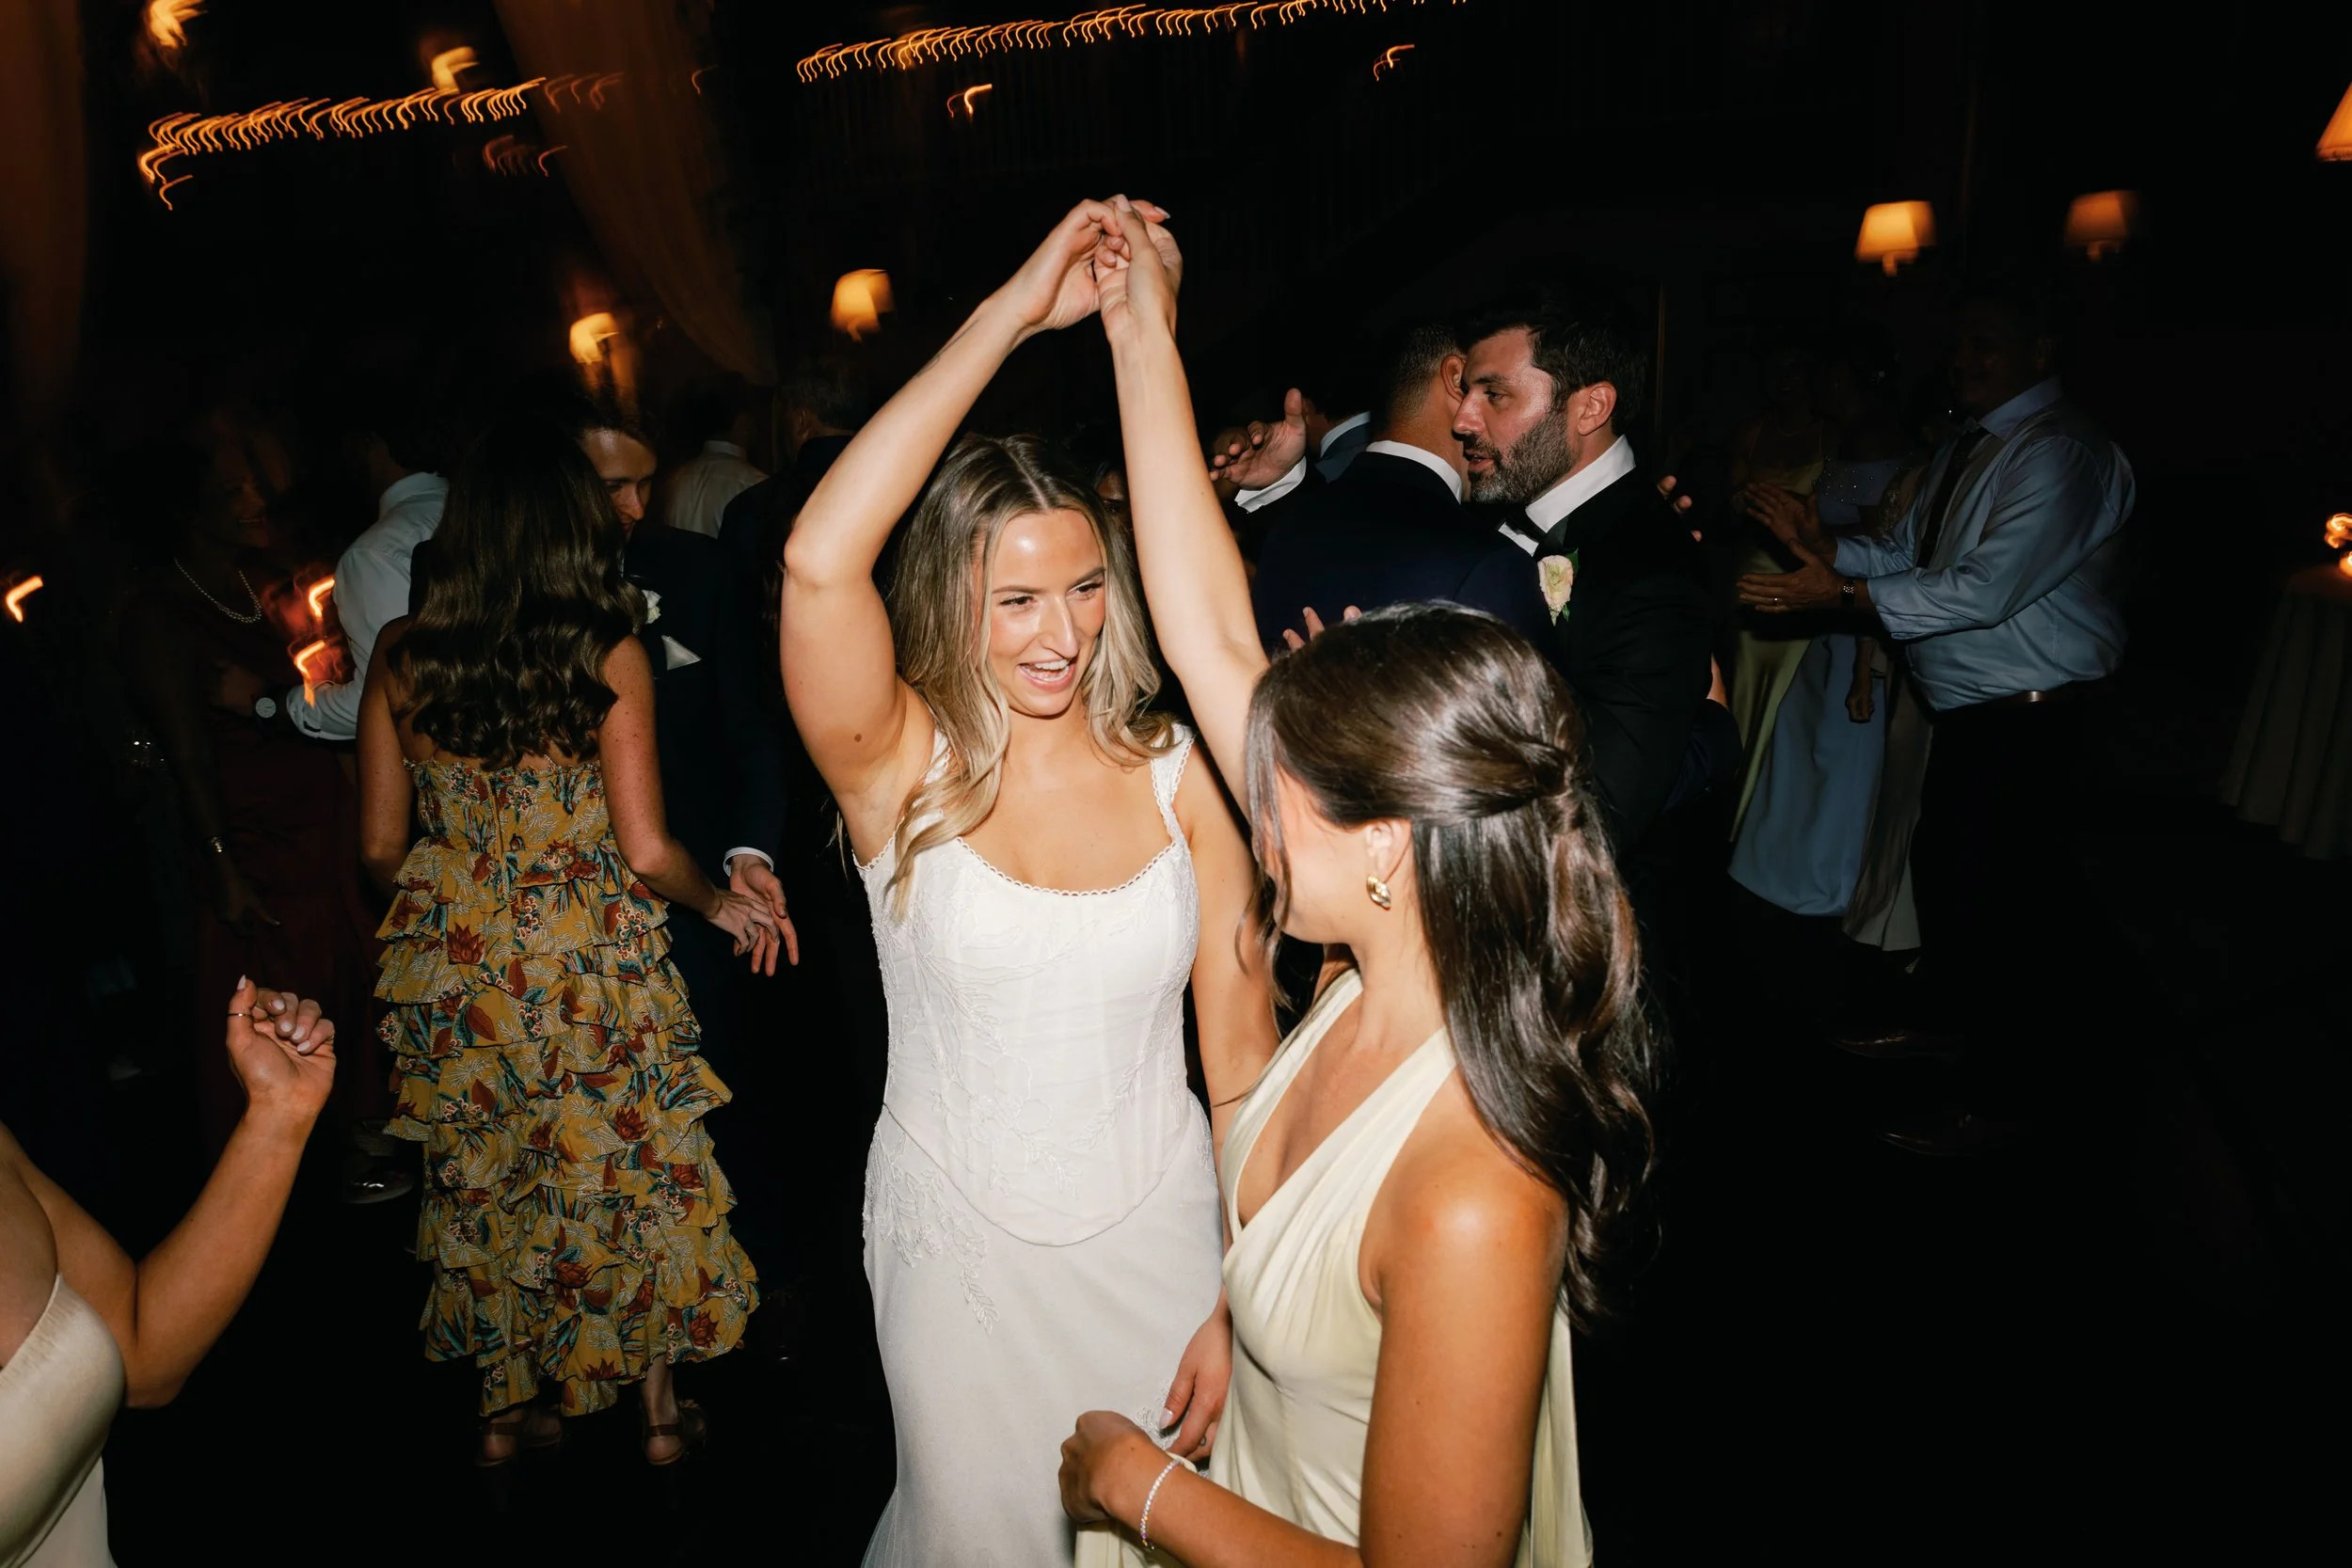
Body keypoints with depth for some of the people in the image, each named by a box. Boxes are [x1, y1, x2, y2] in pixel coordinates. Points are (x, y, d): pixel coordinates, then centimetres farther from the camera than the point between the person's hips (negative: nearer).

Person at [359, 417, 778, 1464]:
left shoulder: (400, 656, -4)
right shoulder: (611, 655, -15)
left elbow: (380, 848, 1)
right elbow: (647, 852, -17)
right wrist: (723, 906, 1)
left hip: (457, 967, 3)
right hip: (589, 969, -3)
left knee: (487, 1178, 21)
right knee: (631, 1168, 16)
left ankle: (505, 1406, 38)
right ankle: (660, 1410, 31)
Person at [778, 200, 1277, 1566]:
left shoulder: (1180, 776, -10)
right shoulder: (904, 768, -14)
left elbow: (1241, 1050, -6)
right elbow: (819, 560, -34)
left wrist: (1244, 1298, -6)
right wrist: (1012, 313, -31)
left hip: (1159, 1234, 2)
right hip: (960, 1248, -1)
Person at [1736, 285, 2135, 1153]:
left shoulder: (2062, 451, -18)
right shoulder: (1965, 447, 14)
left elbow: (1989, 589, -26)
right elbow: (1905, 551, 12)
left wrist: (1845, 593, -27)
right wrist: (1831, 550, -6)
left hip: (2028, 721, -10)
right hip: (1968, 713, 10)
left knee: (2008, 901, -2)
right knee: (1940, 869, 23)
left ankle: (1998, 1103, 14)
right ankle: (1951, 1019, 45)